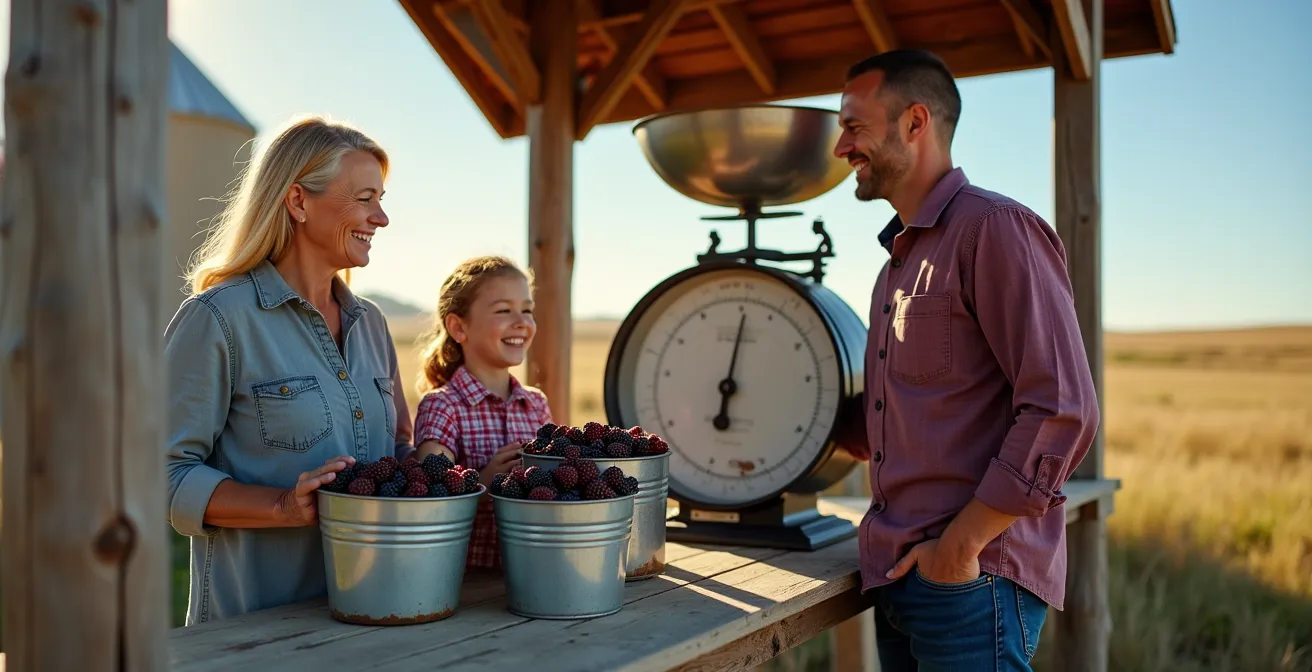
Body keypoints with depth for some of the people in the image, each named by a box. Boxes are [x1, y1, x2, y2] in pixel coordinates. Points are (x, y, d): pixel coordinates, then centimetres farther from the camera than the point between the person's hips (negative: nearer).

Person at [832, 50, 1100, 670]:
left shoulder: (996, 228, -11)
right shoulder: (899, 259, 18)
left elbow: (1063, 410, -18)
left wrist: (961, 544, -19)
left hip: (972, 577, -8)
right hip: (898, 575, 8)